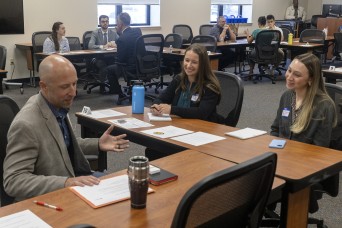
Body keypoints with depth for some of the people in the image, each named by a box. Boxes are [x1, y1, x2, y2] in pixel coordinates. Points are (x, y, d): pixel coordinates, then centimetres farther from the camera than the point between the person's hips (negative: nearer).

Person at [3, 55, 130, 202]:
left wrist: (97, 144, 2)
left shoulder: (58, 105, 0)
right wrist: (65, 182, -31)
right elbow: (13, 181, -23)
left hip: (74, 182, 8)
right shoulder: (26, 124, -24)